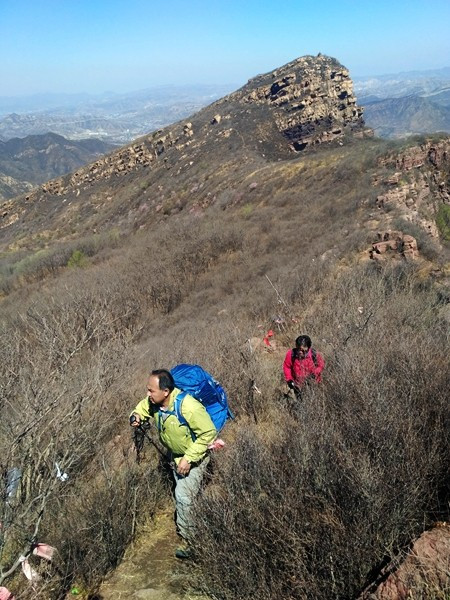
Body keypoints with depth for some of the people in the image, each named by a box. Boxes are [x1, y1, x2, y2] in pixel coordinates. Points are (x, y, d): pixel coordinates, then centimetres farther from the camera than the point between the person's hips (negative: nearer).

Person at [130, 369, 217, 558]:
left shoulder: (189, 407, -41)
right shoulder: (153, 401, -21)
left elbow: (209, 433, -31)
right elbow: (144, 406, 5)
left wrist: (189, 458, -31)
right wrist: (137, 415, -20)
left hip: (194, 455, -7)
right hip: (175, 453, 7)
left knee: (183, 496, -11)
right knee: (181, 492, 25)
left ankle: (191, 540, 9)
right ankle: (184, 525, 51)